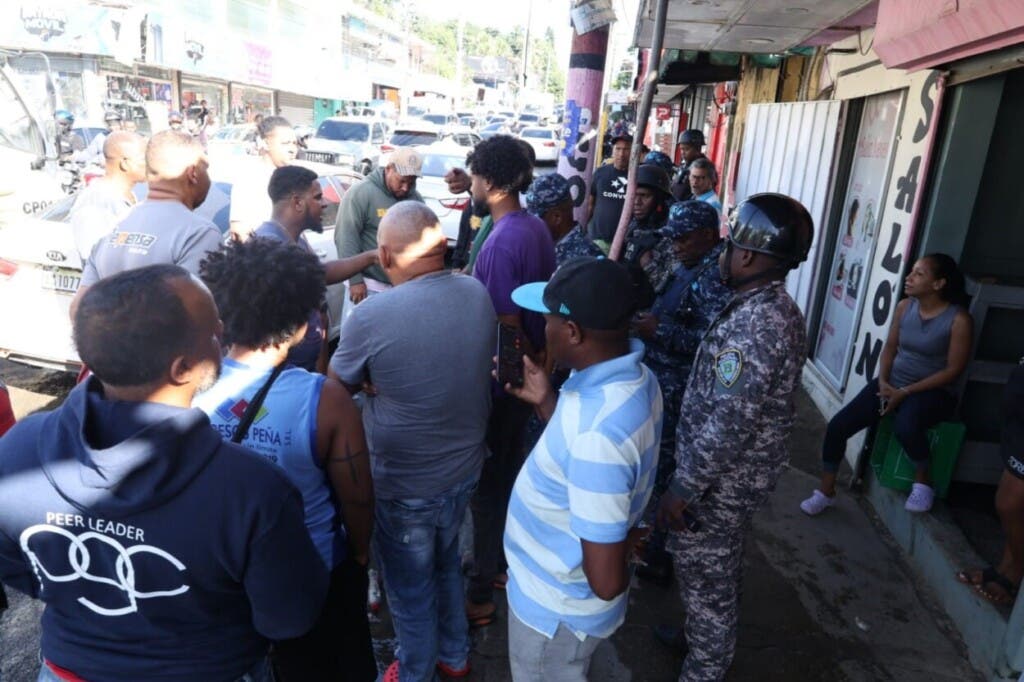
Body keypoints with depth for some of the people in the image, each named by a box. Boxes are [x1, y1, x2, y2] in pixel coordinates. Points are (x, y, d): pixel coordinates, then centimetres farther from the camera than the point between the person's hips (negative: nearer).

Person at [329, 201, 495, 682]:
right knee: (446, 563, 29)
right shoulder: (478, 293, -9)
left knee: (410, 587, 19)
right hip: (464, 467, 6)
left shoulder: (371, 315, -26)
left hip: (404, 484, -5)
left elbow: (340, 386, -8)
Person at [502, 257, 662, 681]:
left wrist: (623, 546, -12)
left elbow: (606, 582, -32)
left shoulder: (598, 431, -39)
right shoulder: (633, 376, -9)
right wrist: (545, 400, -2)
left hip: (556, 607, -8)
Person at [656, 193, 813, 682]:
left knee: (704, 574, 10)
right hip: (745, 472, 10)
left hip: (721, 480, -10)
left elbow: (727, 425, -30)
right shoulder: (778, 309, 3)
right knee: (719, 568, 27)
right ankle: (707, 639, 49)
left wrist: (683, 487, -21)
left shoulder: (751, 325, -29)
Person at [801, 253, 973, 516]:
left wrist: (905, 392, -18)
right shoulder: (904, 307, 1)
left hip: (933, 391, -5)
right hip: (893, 383, 5)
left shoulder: (959, 319, -14)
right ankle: (826, 491, 8)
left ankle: (922, 481, -7)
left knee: (905, 425, -39)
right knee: (838, 425, -11)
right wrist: (883, 382, -8)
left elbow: (953, 370, -14)